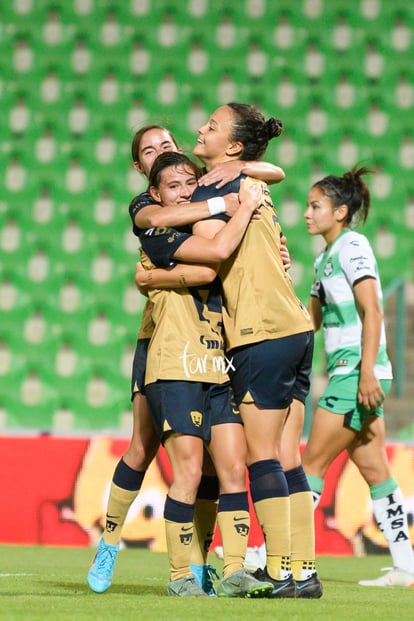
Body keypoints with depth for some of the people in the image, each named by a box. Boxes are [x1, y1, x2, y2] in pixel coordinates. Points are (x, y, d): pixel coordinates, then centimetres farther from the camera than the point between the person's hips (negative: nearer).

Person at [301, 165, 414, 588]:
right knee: (373, 469, 7)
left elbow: (372, 311, -17)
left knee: (313, 462, -8)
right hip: (347, 371, 9)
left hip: (357, 370, -9)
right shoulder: (324, 258, 18)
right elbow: (312, 319, 26)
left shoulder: (352, 245, -9)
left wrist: (367, 371, -23)